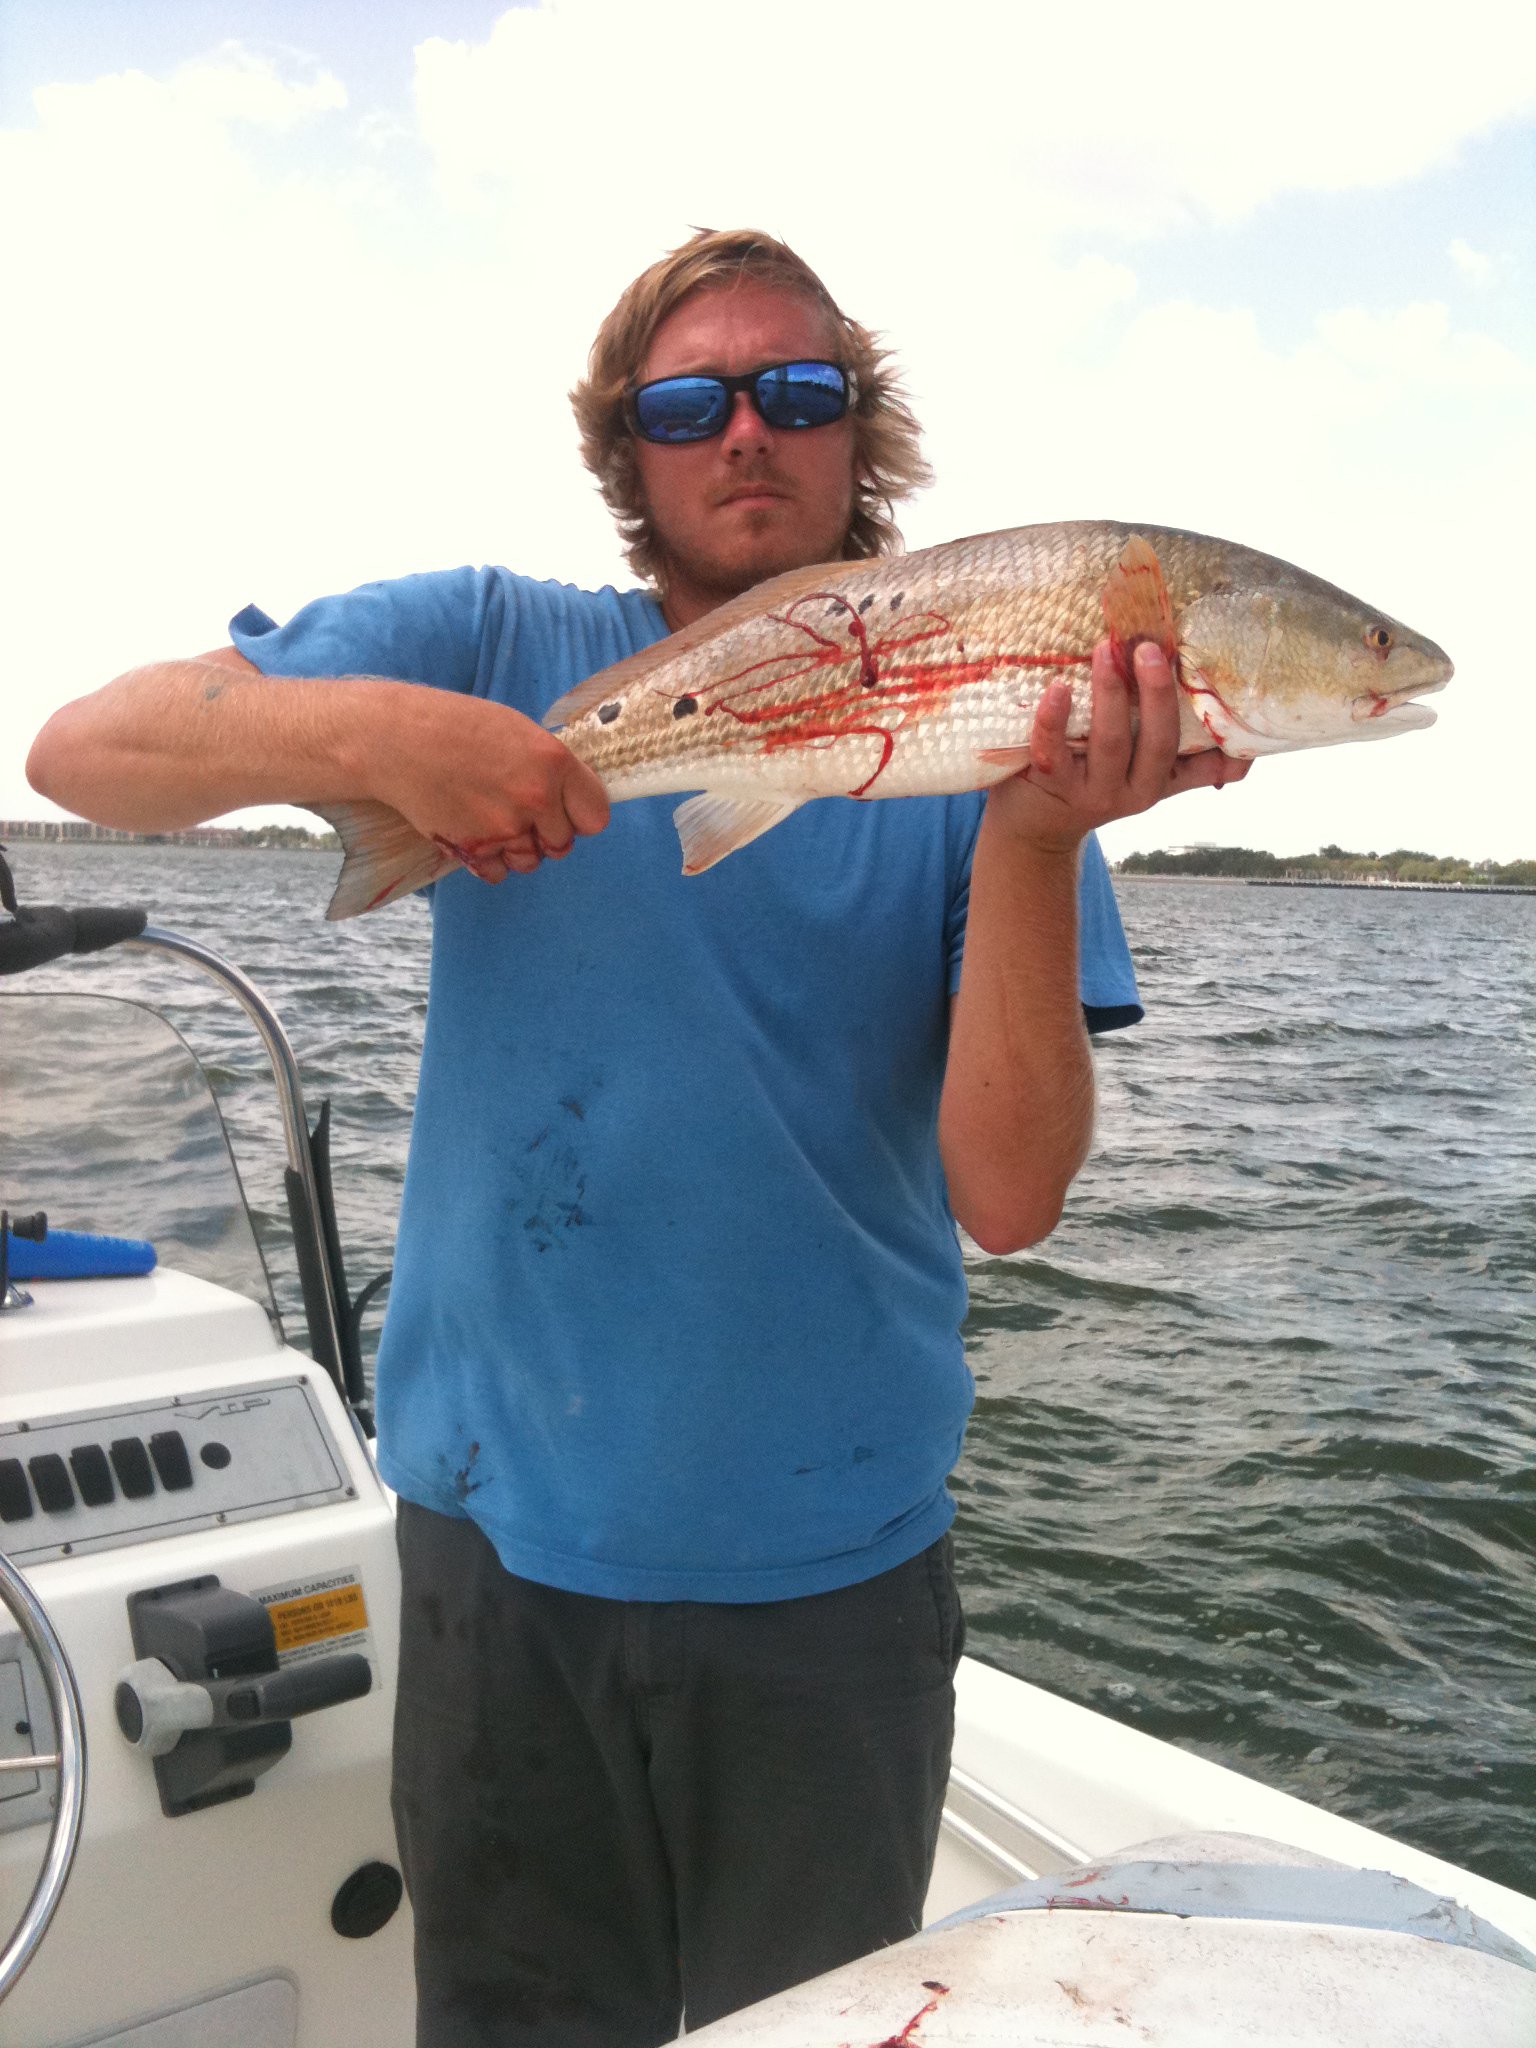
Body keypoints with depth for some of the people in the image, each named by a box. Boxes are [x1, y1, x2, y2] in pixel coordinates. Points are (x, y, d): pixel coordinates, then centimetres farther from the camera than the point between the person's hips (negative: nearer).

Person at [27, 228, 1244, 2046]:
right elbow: (81, 752, -9)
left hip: (828, 1562, 1)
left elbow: (1007, 1198, -14)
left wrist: (1032, 840, -27)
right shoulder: (493, 650, -2)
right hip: (502, 1536, 0)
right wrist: (366, 728, -27)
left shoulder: (979, 737, -5)